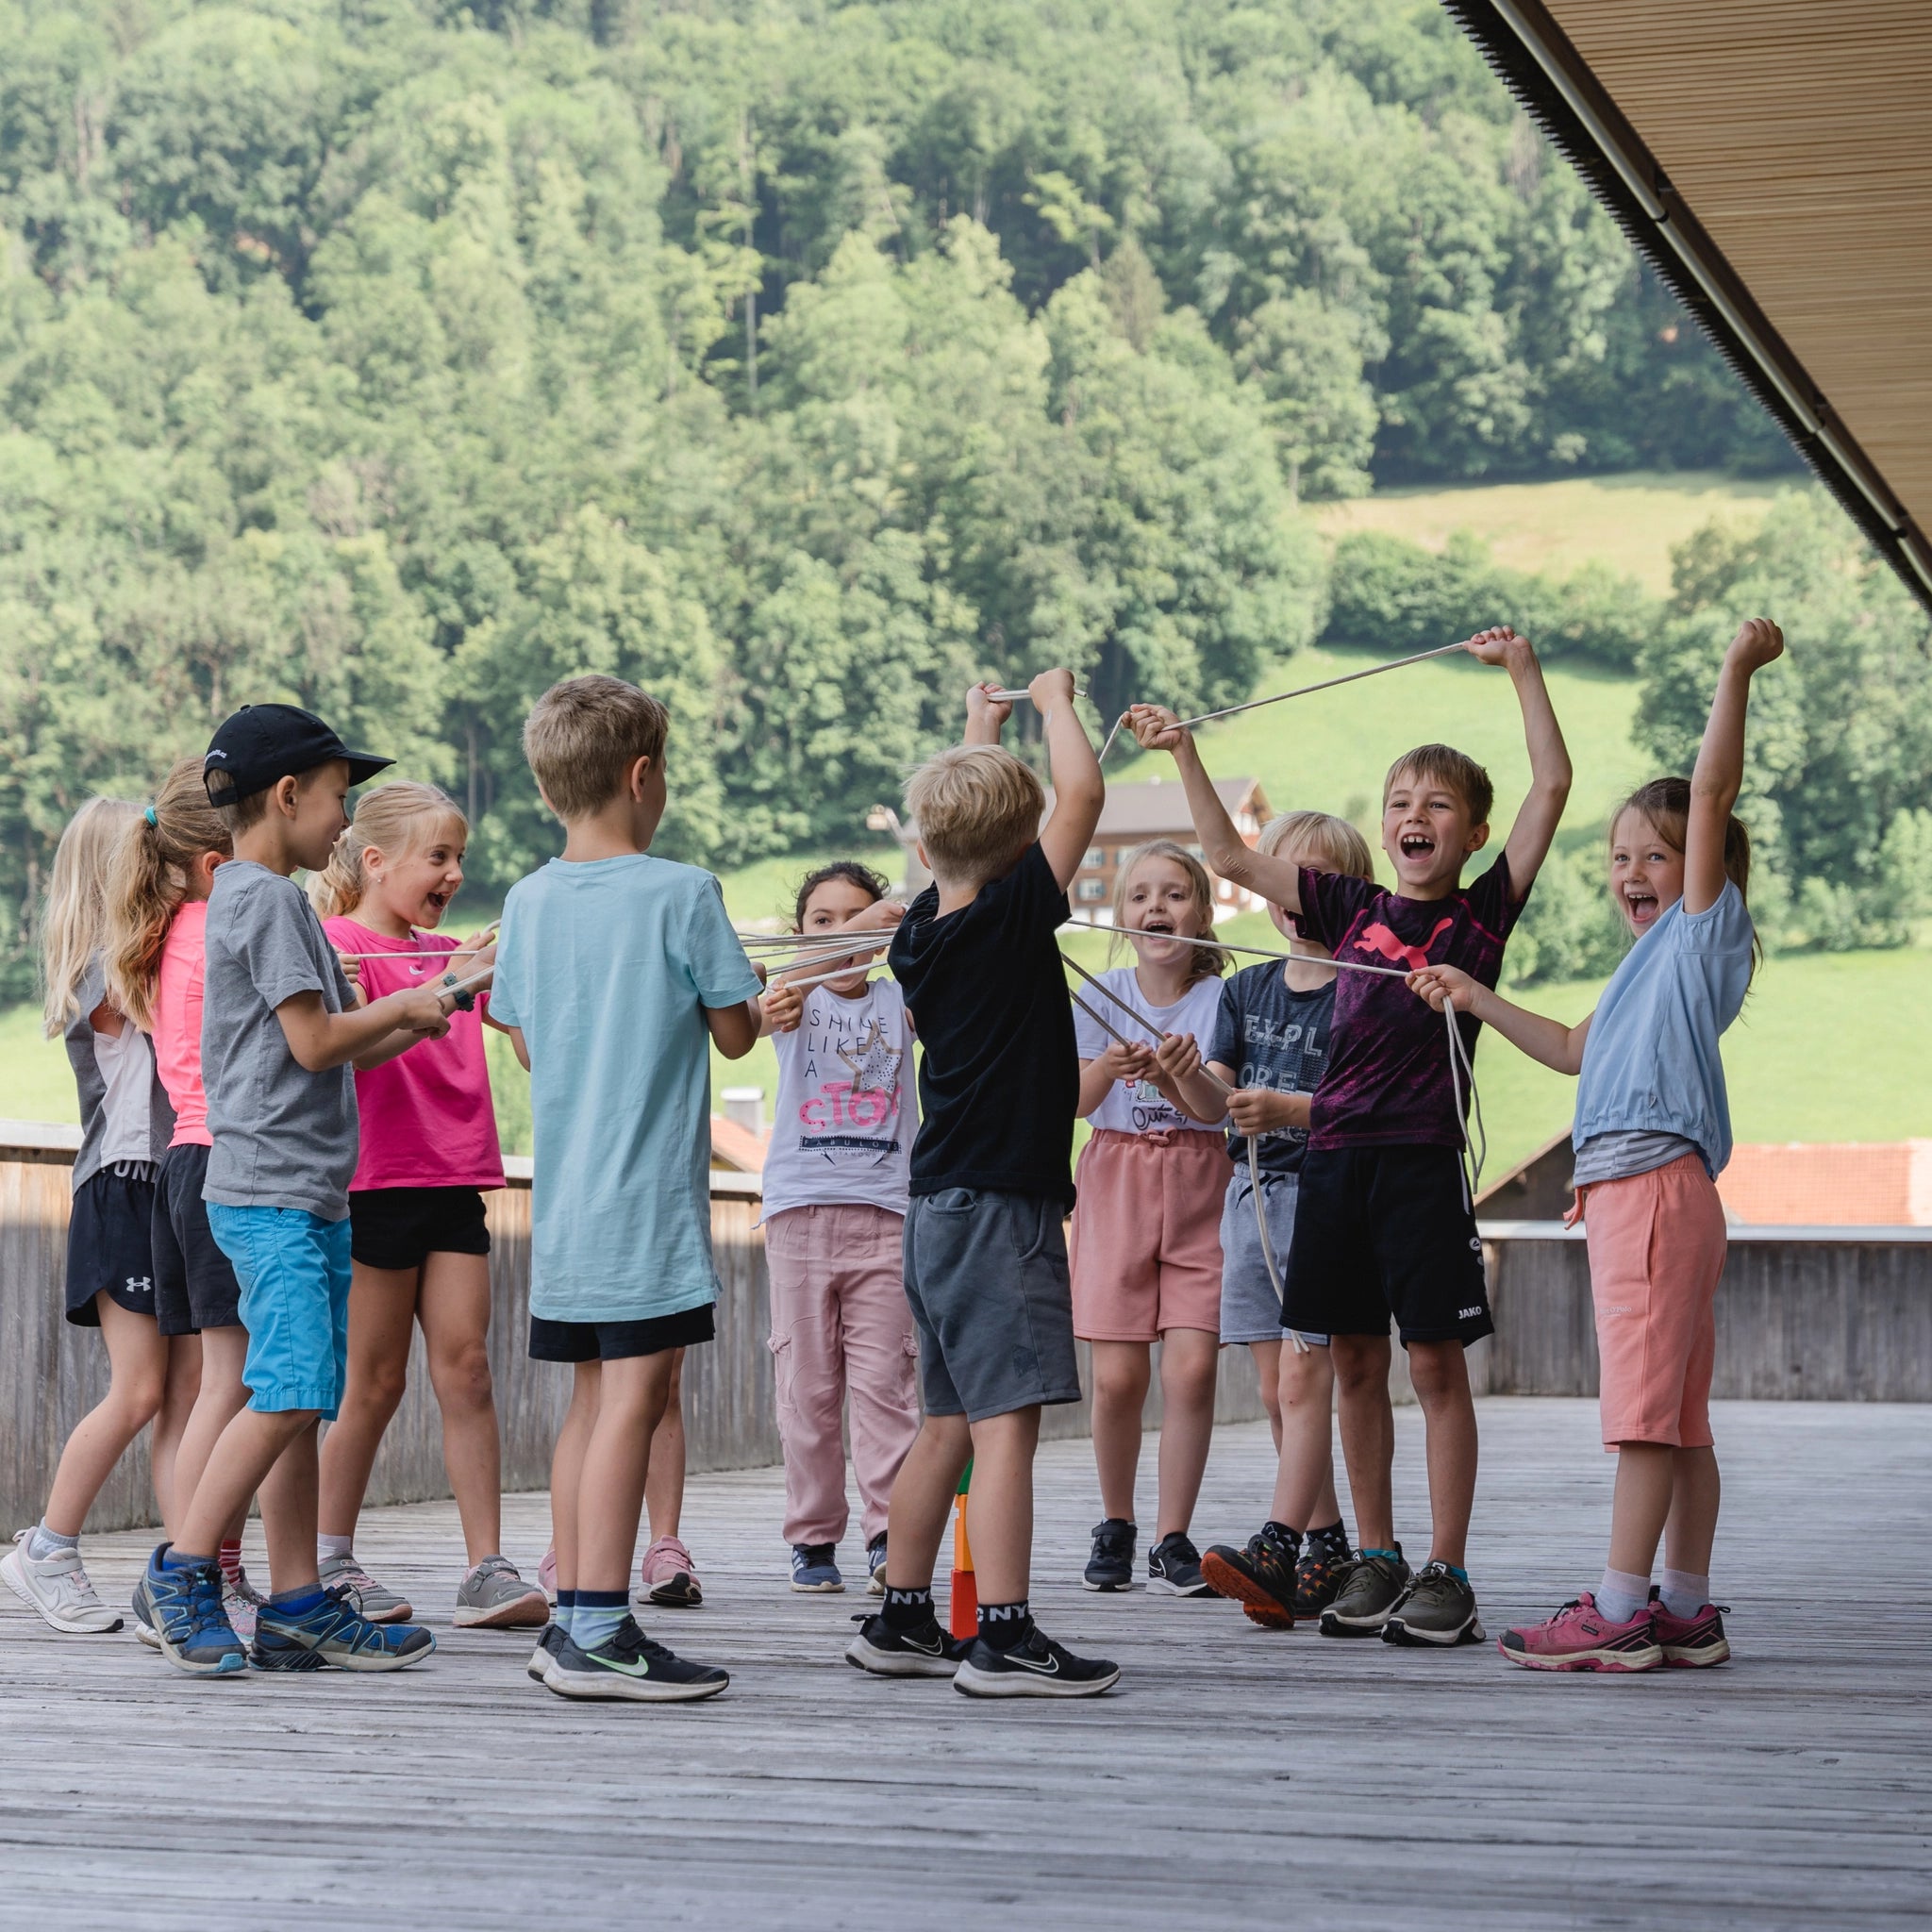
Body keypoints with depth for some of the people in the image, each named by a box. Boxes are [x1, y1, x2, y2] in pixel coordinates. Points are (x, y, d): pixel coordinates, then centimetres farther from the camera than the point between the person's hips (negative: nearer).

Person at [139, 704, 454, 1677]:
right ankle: (183, 1567, -8)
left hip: (310, 1195, 10)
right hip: (271, 1191, -10)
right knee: (290, 1392, -16)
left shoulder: (249, 896, 21)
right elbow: (315, 1042, -14)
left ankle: (298, 1607, 6)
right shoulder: (268, 899, -9)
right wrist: (403, 1006, 0)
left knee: (304, 1403, 7)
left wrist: (415, 1023, 15)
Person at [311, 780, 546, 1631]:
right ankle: (329, 1565, 13)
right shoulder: (339, 942, -4)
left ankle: (487, 1570, -6)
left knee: (465, 1369, -3)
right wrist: (445, 991, -32)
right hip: (377, 1180, -5)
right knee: (376, 1379, 0)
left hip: (453, 1182, 5)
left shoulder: (450, 954, 16)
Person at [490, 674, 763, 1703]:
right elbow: (735, 1032, -3)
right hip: (650, 1194, -7)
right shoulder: (681, 893, -9)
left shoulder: (528, 901, 7)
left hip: (563, 1194, 7)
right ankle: (599, 1631, -12)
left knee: (592, 1398, 13)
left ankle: (571, 1617, 15)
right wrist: (744, 994, 17)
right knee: (632, 1397, -8)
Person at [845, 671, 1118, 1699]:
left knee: (950, 1422, 15)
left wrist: (978, 737, 39)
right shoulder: (1013, 915, -12)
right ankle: (1003, 1638, -15)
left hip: (940, 1207, 8)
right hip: (1002, 1201, -8)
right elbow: (1082, 792, -11)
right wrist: (1053, 700, 5)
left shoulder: (919, 931, 9)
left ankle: (901, 1619, 21)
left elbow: (947, 843, 30)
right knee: (1006, 1418, -11)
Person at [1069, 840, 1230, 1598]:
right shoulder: (1104, 995, 2)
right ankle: (1114, 1525, 18)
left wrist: (1178, 1078, -33)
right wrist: (1106, 1069, -24)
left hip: (1198, 1185, -1)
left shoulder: (1219, 997, -3)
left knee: (1192, 1365, -11)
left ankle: (1173, 1538, 0)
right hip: (1117, 1181, 1)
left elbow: (1216, 1108, -12)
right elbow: (1075, 1102, -3)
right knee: (1117, 1375, -4)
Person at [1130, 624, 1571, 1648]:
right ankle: (1375, 1560, 16)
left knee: (1435, 1363, -2)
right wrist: (1185, 756, 11)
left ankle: (1445, 1575, 1)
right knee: (1355, 1362, 8)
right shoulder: (1352, 908, 11)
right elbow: (1232, 858, 15)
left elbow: (1553, 784, -2)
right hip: (1336, 1149, 4)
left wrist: (1523, 670, 1)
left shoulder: (1484, 911, 2)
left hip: (1425, 1153, -4)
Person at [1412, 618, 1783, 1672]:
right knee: (1677, 1413, 9)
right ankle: (1686, 1612, 12)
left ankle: (1618, 1613, -13)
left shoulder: (1704, 929, -1)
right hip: (1622, 1189, 10)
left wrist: (1737, 672, -13)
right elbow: (1576, 1050, 38)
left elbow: (1711, 795, -12)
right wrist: (1479, 1000, 37)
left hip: (1658, 1183, -10)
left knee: (1645, 1401, -11)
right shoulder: (1650, 961, 24)